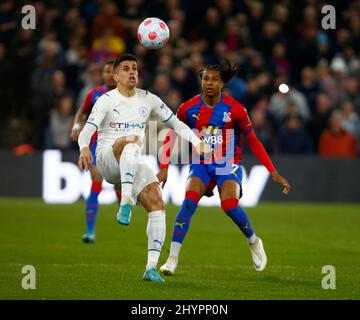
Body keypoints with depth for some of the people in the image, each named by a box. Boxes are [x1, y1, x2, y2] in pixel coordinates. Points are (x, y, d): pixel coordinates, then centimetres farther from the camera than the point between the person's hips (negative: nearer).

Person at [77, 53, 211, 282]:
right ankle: (126, 202, -50)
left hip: (133, 164, 5)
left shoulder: (149, 99, 11)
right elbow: (88, 130, -16)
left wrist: (197, 142, 0)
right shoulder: (107, 100, -4)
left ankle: (151, 267, -14)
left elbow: (175, 122, 15)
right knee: (131, 140, -37)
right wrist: (84, 148, -38)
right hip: (107, 159, -5)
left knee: (157, 203, -15)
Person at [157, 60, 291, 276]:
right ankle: (173, 258, -23)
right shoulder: (188, 108, -6)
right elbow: (171, 136, 7)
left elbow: (253, 141, 0)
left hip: (229, 165, -2)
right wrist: (164, 168, -1)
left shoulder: (235, 109, -9)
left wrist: (273, 173, -1)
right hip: (201, 165, 2)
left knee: (229, 205, -26)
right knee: (188, 203, -24)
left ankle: (253, 241, 5)